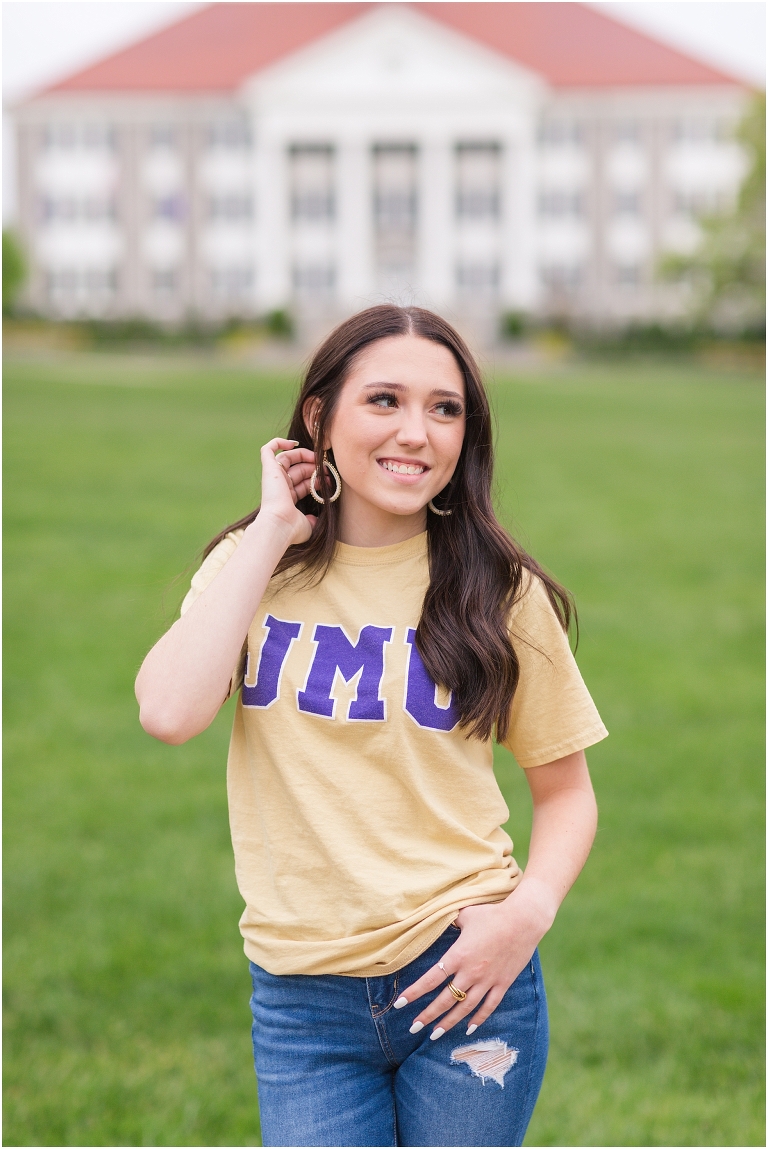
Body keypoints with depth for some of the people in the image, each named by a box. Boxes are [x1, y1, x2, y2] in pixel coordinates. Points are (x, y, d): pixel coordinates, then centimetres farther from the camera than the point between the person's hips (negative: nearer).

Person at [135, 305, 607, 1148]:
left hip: (464, 981, 0)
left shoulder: (499, 593, -1)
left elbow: (565, 791, 6)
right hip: (302, 999, 1)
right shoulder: (252, 567, 2)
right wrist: (273, 532, -10)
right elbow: (168, 714, -16)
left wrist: (528, 912, -13)